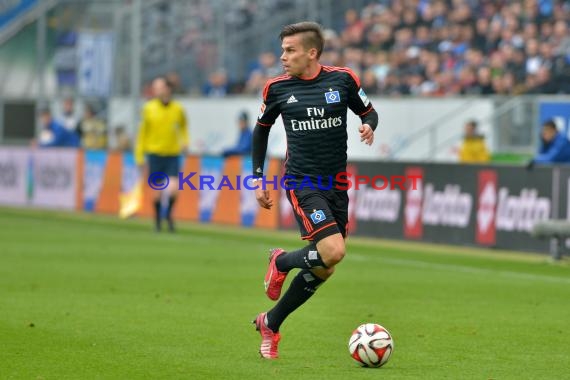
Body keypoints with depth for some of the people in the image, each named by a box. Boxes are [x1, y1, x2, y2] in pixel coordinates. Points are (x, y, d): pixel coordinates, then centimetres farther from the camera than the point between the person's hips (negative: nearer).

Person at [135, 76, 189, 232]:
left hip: (173, 154, 0)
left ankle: (169, 213, 12)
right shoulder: (149, 108, -1)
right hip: (155, 153, 0)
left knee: (173, 187, -13)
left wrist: (185, 141, 5)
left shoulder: (178, 108, 1)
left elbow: (183, 126, 21)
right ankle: (157, 219, 23)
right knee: (157, 190, 3)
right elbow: (142, 132, 5)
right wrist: (139, 155, 4)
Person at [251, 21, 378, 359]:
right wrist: (258, 178, 10)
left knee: (323, 270, 6)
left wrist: (369, 126, -12)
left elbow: (369, 112, 12)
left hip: (337, 183, 3)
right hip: (301, 182, -3)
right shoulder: (277, 88, -1)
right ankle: (281, 262, 7)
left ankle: (270, 324, 23)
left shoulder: (342, 79, -2)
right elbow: (262, 128, 14)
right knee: (332, 251, -24)